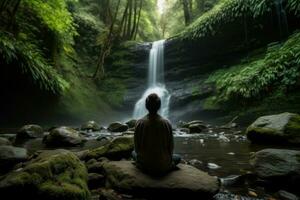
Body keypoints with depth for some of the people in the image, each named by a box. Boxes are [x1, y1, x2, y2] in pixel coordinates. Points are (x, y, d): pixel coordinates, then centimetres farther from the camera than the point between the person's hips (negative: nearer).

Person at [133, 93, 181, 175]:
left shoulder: (139, 123, -12)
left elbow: (137, 147, -4)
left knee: (134, 153, 33)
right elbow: (170, 147, -6)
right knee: (178, 157, 29)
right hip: (163, 166, -1)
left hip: (143, 165, 1)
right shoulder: (166, 123, -15)